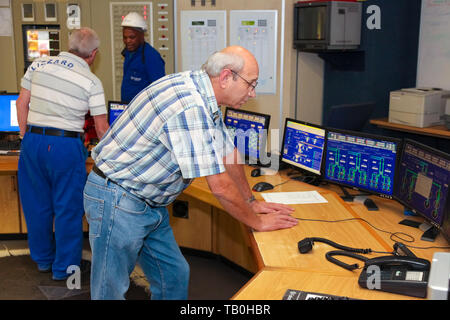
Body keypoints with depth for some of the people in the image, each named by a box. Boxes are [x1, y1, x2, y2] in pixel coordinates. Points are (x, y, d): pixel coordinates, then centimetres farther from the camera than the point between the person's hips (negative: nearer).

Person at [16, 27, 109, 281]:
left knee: (37, 205, 17)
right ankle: (64, 267, 20)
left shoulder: (39, 65, 4)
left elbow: (22, 103, 8)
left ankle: (43, 259, 35)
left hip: (33, 139, 5)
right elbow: (101, 128, -5)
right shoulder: (92, 82, -7)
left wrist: (27, 137, 16)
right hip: (66, 146, -4)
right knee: (68, 208, 9)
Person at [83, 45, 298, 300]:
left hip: (149, 203, 10)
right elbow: (220, 186, -25)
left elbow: (229, 153, 13)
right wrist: (258, 223, -11)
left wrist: (251, 202, 16)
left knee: (175, 277, 14)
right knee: (111, 291, 3)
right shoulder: (190, 107, -30)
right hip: (117, 201, -10)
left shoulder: (204, 97, 2)